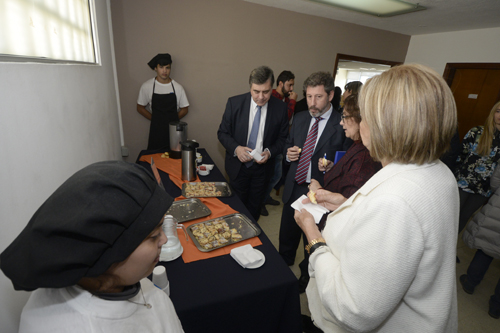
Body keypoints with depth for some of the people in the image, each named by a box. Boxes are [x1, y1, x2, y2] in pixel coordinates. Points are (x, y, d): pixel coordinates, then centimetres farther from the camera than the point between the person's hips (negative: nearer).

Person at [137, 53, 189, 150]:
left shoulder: (178, 87, 0)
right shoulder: (147, 86, 0)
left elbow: (184, 109, 6)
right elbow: (140, 108, 7)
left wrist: (172, 120, -2)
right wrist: (155, 119, 0)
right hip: (156, 130, 0)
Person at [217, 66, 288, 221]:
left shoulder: (280, 107, -10)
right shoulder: (234, 103, -11)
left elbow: (283, 138, 0)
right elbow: (222, 132, -5)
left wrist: (270, 152, -19)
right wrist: (236, 148, -24)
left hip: (263, 166, 1)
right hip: (238, 165, 0)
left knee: (255, 207, 20)